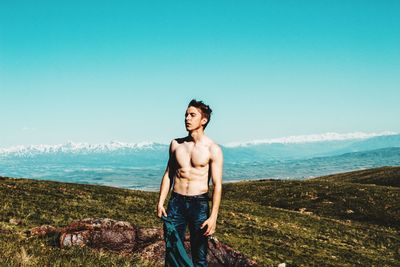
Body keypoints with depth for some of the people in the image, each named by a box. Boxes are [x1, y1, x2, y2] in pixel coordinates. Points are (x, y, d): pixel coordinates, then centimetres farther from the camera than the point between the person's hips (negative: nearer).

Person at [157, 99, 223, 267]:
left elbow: (217, 185, -8)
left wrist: (213, 216, -15)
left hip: (199, 203, -3)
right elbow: (168, 175, 12)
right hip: (176, 202, 3)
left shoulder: (213, 149, -6)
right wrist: (160, 202, 4)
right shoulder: (176, 144, 7)